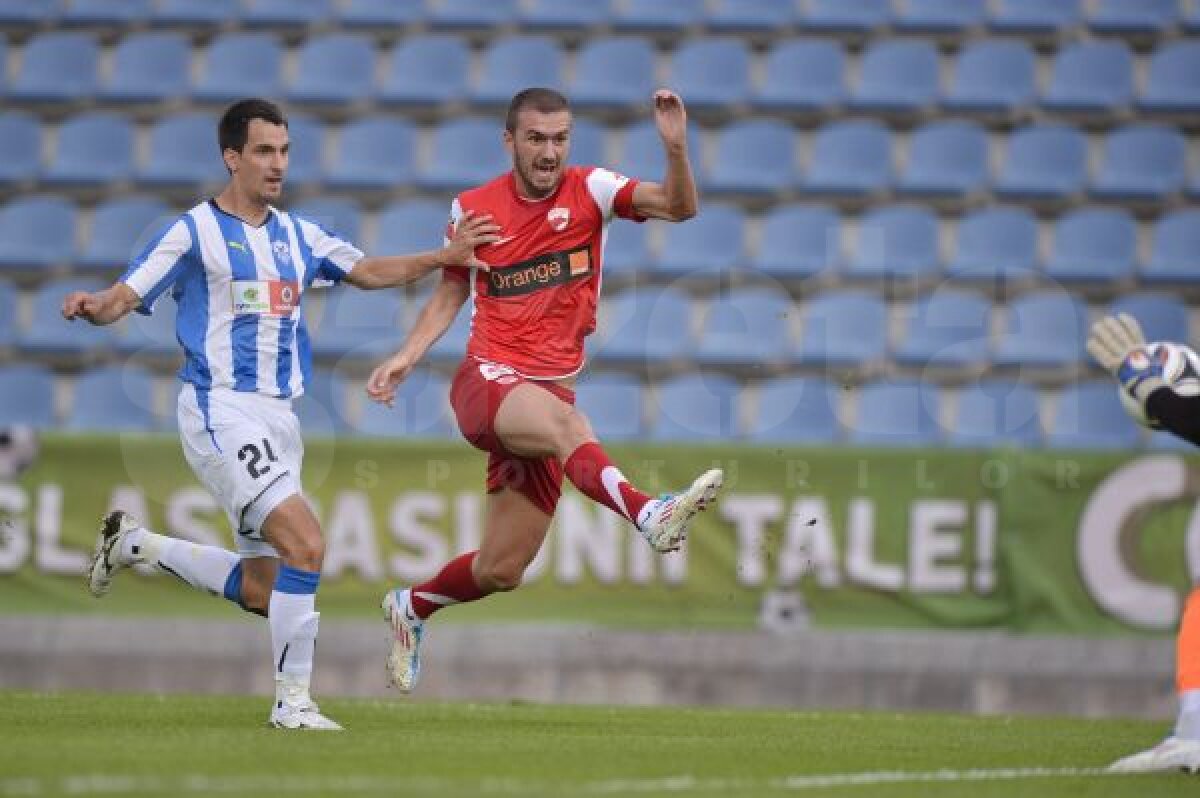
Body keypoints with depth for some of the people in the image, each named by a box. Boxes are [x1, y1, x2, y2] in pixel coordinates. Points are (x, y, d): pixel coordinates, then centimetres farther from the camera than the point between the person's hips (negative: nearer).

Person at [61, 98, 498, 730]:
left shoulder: (297, 236, 15)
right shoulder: (195, 232, -3)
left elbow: (369, 272, 20)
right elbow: (124, 298, -5)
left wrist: (445, 257, 6)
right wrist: (92, 306, -28)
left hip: (278, 417, 7)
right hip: (221, 412, -7)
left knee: (262, 590, 7)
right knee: (305, 543, -23)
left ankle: (135, 544, 28)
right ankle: (292, 701, -13)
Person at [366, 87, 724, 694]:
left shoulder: (589, 191, 0)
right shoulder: (472, 208, 3)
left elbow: (679, 207, -15)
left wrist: (676, 148, -33)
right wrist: (407, 356, 4)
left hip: (551, 389, 2)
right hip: (487, 381, -2)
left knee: (501, 570, 5)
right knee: (565, 422, -38)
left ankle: (411, 608, 33)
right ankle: (650, 514, -61)